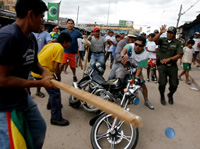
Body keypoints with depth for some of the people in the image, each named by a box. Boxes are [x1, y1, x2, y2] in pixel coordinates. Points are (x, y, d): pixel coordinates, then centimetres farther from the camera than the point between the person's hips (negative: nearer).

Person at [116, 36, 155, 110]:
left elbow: (140, 67, -18)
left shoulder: (145, 55, -18)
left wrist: (136, 77, -30)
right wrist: (123, 56, -66)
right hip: (124, 66, -1)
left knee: (143, 84, -2)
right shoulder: (130, 46, -21)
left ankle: (146, 101, 19)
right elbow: (124, 49, -43)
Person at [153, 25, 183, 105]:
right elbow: (155, 40, -15)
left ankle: (170, 95, 35)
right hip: (162, 65, -1)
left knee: (174, 84, 2)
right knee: (162, 83, -10)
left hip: (172, 66, 1)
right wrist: (160, 33, -29)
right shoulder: (162, 40, 4)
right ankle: (162, 96, 20)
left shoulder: (177, 43, 2)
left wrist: (169, 59, -18)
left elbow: (179, 54, -8)